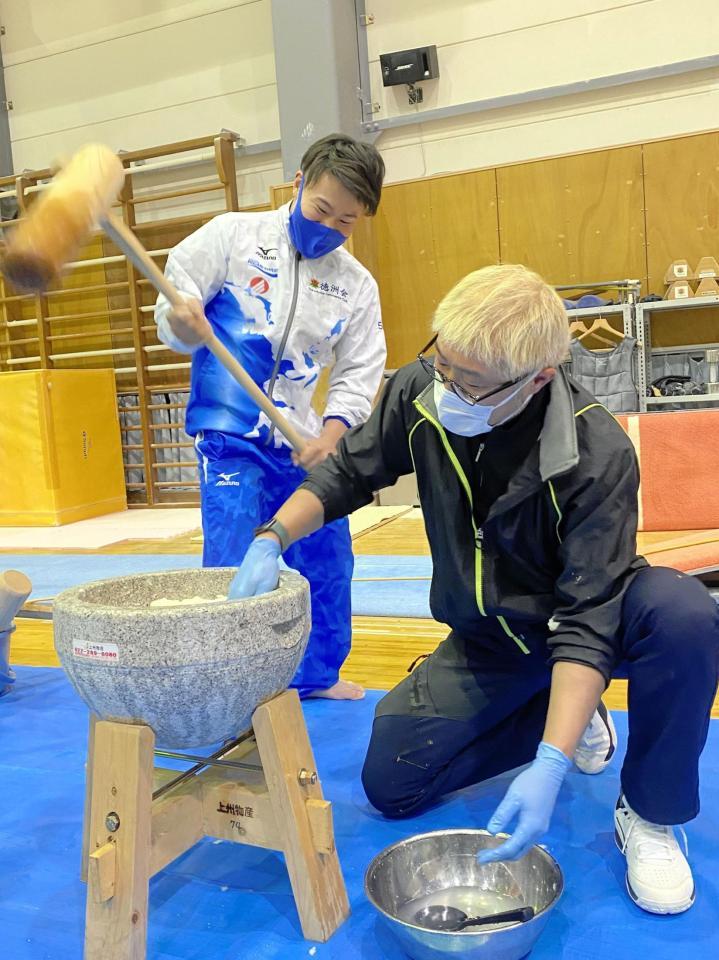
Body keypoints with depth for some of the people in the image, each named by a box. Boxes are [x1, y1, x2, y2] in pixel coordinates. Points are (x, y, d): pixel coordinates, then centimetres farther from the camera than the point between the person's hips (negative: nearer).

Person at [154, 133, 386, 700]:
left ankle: (317, 673, 35)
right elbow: (175, 299, -3)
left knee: (328, 559, 13)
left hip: (306, 444, 5)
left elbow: (360, 371, 3)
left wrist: (333, 430, -14)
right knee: (232, 567, -11)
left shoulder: (357, 285, 5)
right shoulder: (233, 235, -4)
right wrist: (181, 323, -27)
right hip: (232, 438, -5)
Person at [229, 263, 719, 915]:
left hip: (587, 622, -4)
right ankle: (574, 721, 14)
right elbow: (345, 476, -3)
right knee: (391, 784, -4)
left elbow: (588, 619, -32)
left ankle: (650, 814, -10)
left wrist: (550, 768, -41)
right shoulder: (421, 392, -17)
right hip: (487, 638, 4)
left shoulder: (598, 453, -30)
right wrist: (271, 542, -19)